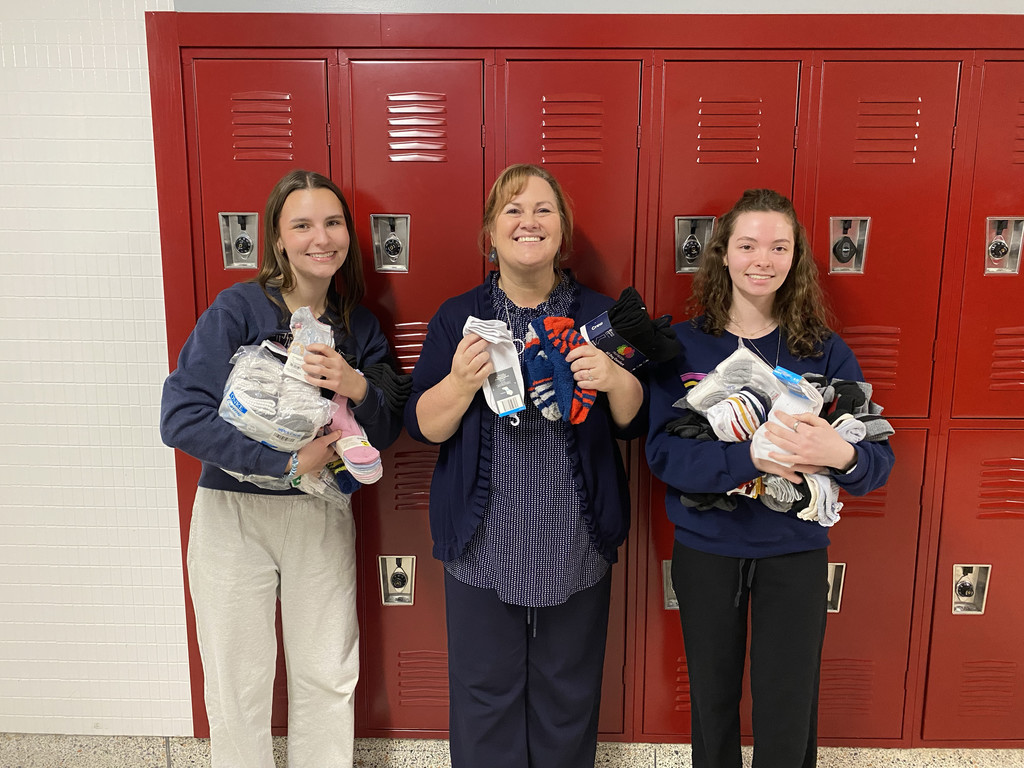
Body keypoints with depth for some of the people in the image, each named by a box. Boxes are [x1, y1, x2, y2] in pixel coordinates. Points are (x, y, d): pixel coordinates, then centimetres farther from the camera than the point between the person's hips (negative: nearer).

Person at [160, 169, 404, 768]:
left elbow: (388, 432, 0)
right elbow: (181, 417, -21)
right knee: (239, 683, 11)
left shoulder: (360, 326, 1)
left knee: (329, 678, 12)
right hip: (234, 512, -3)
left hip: (323, 515, 3)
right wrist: (289, 462, -23)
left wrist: (359, 388, -21)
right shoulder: (239, 308, -12)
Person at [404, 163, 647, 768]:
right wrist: (462, 382, -21)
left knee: (569, 695, 16)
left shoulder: (600, 314, 4)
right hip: (484, 544, 0)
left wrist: (617, 379, -17)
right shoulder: (457, 318, 1)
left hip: (577, 546, 1)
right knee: (486, 694, 11)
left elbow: (636, 422, 4)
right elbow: (423, 426, -2)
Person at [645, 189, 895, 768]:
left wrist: (841, 455, -30)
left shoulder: (824, 350, -4)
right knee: (712, 703, 18)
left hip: (795, 552, 0)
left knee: (788, 716, 10)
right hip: (705, 550, 0)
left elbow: (880, 459, -8)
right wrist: (753, 456, -31)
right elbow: (663, 451, -16)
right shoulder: (684, 345, -7)